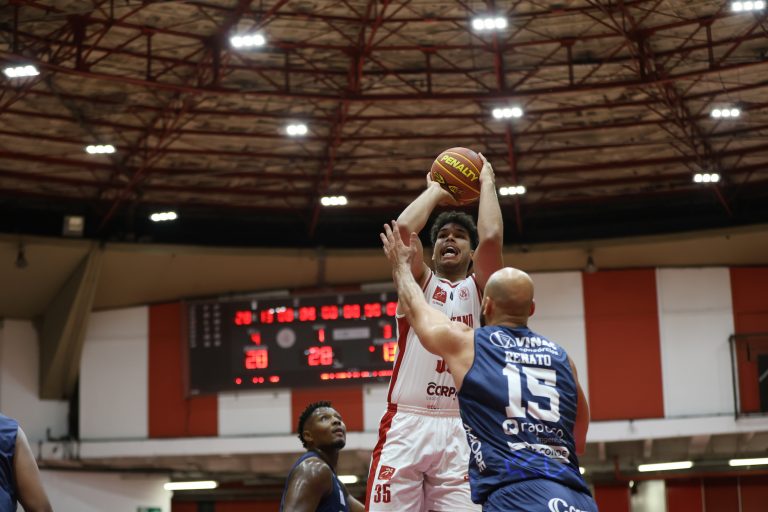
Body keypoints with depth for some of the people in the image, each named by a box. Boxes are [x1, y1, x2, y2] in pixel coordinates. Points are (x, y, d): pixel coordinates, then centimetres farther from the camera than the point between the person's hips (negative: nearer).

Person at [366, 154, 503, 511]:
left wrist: (487, 181, 10)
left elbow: (491, 237, -2)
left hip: (460, 430, 0)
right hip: (406, 424, 0)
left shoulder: (477, 290, 16)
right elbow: (403, 228, -2)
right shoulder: (419, 283, 16)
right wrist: (436, 192, 13)